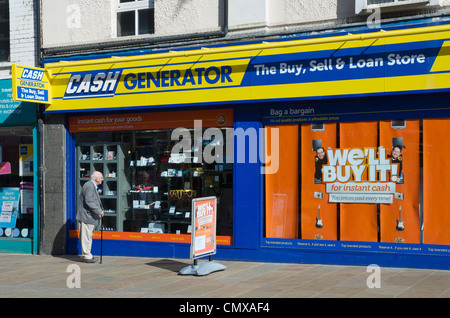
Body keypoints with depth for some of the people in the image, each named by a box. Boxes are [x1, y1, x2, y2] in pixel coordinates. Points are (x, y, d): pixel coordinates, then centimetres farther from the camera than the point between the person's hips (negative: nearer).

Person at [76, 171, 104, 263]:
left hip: (90, 216, 11)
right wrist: (99, 211, -20)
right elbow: (88, 202, -24)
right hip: (86, 216, -11)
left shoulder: (93, 186, 17)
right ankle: (87, 256, -1)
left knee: (88, 236, 16)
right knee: (86, 236, -5)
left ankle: (86, 254, 24)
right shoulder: (89, 186, -17)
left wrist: (100, 210, 13)